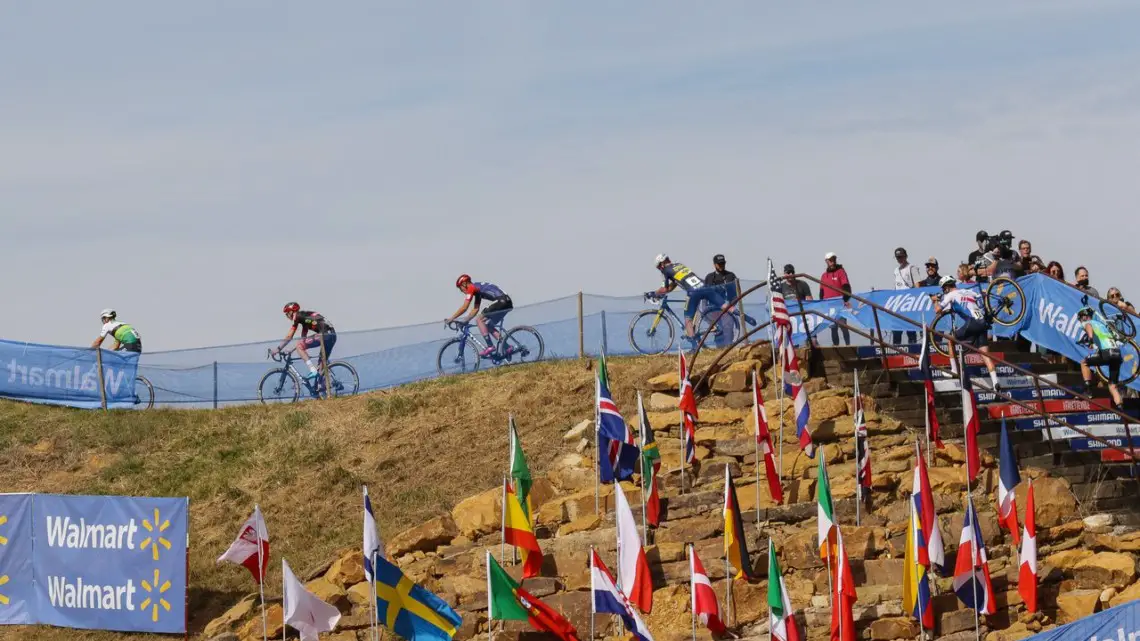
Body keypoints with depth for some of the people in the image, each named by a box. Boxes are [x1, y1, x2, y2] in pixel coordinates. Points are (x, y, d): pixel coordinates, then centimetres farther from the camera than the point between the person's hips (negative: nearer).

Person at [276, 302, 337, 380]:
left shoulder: (297, 316, 3)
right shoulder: (304, 316, 29)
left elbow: (289, 337, 1)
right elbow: (303, 339, 32)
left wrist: (278, 349, 9)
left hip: (324, 334, -9)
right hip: (332, 335, 9)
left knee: (299, 346, -8)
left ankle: (313, 371, -15)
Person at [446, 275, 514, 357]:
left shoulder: (471, 288, -2)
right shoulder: (477, 288, 25)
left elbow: (464, 308, -5)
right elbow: (476, 309, 27)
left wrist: (451, 319, 1)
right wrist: (465, 321, 24)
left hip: (501, 301, -10)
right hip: (507, 302, 10)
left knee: (479, 319, -5)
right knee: (489, 326, 17)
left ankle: (490, 346, -11)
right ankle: (506, 347, 10)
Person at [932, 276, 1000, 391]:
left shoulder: (951, 295, 9)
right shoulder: (970, 292, 26)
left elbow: (937, 310, 12)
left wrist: (936, 301, 32)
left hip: (971, 323, -6)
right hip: (983, 323, 6)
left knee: (951, 339, 18)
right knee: (985, 354, 1)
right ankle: (995, 383, -12)